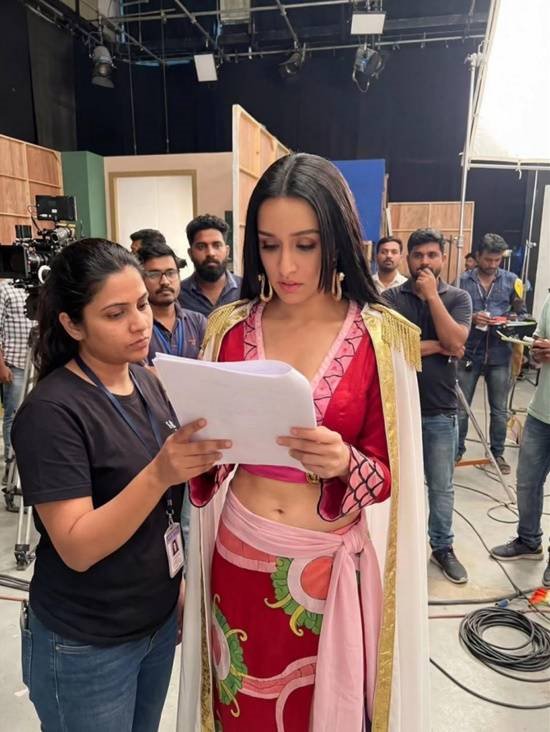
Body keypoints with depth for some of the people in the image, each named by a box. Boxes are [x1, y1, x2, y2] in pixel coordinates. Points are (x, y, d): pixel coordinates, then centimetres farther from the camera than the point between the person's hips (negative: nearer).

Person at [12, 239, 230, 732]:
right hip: (86, 646, -6)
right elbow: (77, 548, -25)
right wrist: (158, 474, -36)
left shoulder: (148, 381, -1)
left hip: (159, 619, 6)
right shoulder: (51, 410, -22)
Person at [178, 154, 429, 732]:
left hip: (331, 564, -2)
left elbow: (390, 472, -7)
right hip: (238, 555, 2)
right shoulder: (230, 329, -2)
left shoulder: (381, 338, -10)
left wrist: (343, 463, -26)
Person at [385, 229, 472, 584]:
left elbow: (456, 343, -16)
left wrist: (432, 295, -15)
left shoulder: (458, 298, 1)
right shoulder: (391, 298, -3)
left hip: (441, 411, 1)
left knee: (442, 486, 13)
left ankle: (443, 547, 33)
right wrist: (436, 346, -14)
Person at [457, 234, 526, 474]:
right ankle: (457, 449, 24)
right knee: (460, 407, 8)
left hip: (499, 354, 1)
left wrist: (507, 319, -14)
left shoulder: (511, 281, 3)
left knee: (499, 409, 11)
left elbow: (521, 314, 7)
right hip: (469, 352, -1)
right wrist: (471, 318, -18)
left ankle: (498, 453, 28)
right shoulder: (463, 281, 0)